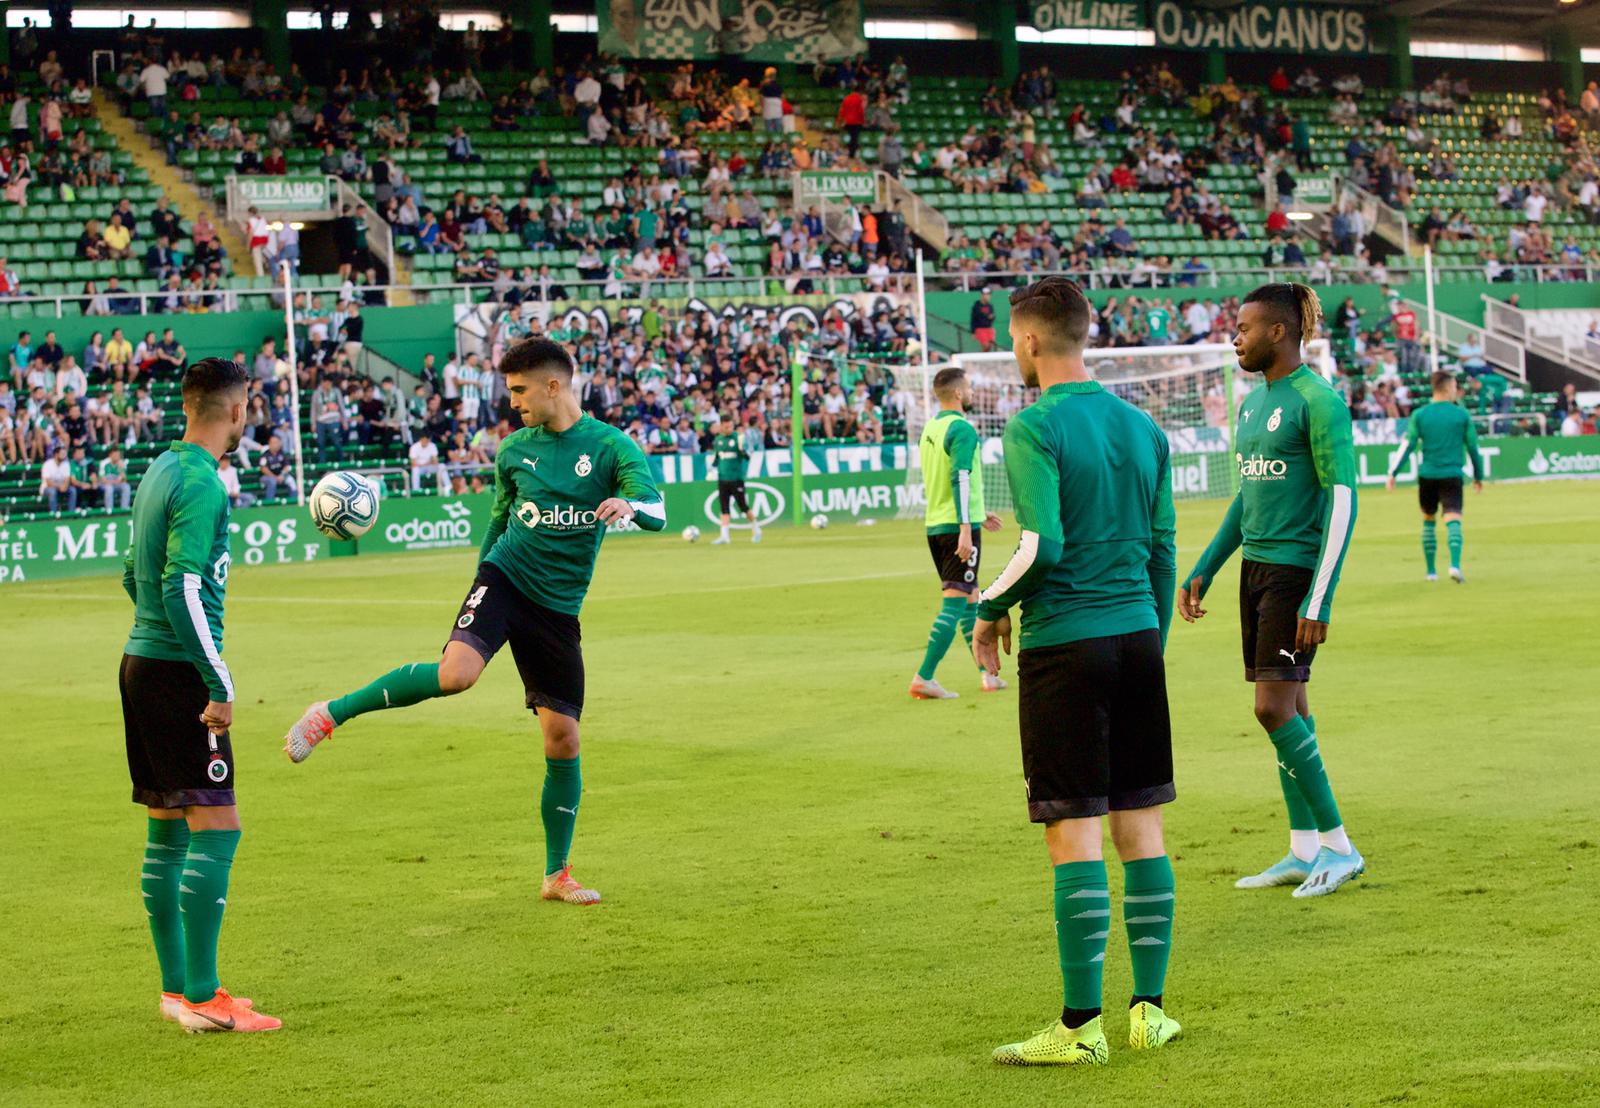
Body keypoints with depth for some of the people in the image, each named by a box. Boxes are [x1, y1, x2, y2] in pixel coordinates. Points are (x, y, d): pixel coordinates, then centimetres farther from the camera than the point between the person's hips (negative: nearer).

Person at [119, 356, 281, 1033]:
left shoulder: (159, 471, 13)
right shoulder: (200, 483, -15)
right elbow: (183, 589, -22)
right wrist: (220, 685, -19)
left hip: (142, 665, 10)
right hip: (178, 672, -10)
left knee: (168, 828, 12)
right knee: (216, 828, -9)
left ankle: (177, 989, 18)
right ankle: (202, 999, -10)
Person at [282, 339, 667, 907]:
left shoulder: (610, 446, -3)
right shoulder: (513, 450, 7)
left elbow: (656, 511, -17)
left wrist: (629, 505, -39)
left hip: (558, 607, 0)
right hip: (505, 577, 0)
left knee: (563, 739, 0)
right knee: (455, 673, -30)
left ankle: (557, 875, 14)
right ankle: (332, 713, -14)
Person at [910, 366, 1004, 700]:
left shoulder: (930, 429, 14)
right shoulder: (962, 429, -13)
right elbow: (960, 478, -22)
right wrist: (965, 526, -25)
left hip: (935, 524, 9)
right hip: (959, 526, -9)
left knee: (970, 598, 17)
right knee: (955, 603, -7)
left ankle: (987, 673, 25)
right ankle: (924, 678, -12)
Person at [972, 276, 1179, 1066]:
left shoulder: (1036, 429, -11)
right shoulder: (1142, 426, 9)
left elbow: (1044, 546, -19)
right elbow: (1162, 548, 13)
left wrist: (991, 608, -3)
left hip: (1065, 645, -6)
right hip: (1138, 637, 6)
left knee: (1075, 835, -4)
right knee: (1140, 827, 10)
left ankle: (1080, 1025, -1)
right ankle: (1148, 1008, 13)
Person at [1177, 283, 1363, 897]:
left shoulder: (1318, 401, -12)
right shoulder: (1253, 402, 14)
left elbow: (1342, 501, -15)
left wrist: (1319, 600, -20)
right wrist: (1202, 572, 20)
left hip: (1297, 570, -8)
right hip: (1256, 569, 8)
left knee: (1275, 706, -11)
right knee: (1288, 707, 9)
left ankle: (1339, 845, -2)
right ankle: (1304, 852, 14)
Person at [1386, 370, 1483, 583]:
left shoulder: (1420, 415, 2)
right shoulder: (1462, 415, 1)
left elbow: (1408, 445, -2)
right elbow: (1473, 447, 6)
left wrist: (1393, 472, 3)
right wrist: (1478, 476, 17)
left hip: (1427, 475, 2)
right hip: (1452, 475, -2)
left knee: (1428, 520, 18)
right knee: (1453, 521, -8)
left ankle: (1431, 571, 20)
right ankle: (1455, 564, -29)